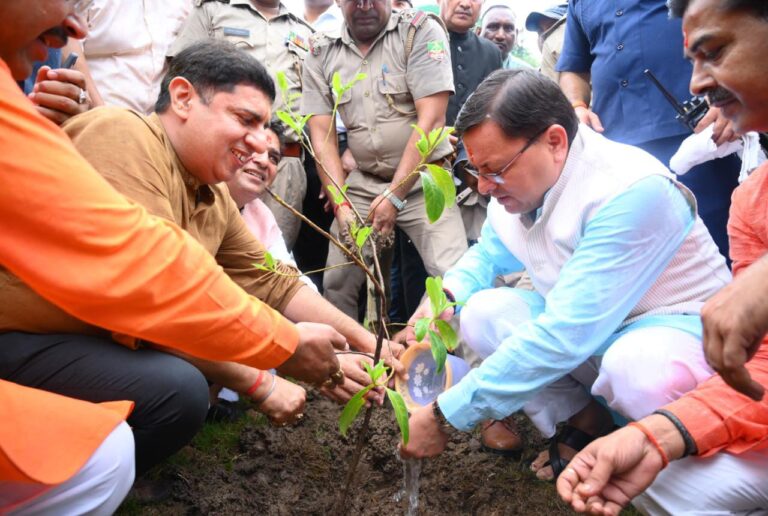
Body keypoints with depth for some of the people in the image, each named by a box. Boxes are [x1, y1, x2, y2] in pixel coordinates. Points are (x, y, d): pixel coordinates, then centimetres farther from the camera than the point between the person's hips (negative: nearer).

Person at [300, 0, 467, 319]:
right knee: (336, 280, -1)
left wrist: (395, 195, -16)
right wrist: (342, 207, -10)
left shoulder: (421, 31, -6)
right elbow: (321, 135, 1)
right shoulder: (321, 53, 4)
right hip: (360, 183, 3)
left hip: (421, 181, -3)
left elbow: (431, 120, -13)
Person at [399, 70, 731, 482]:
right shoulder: (518, 177, -8)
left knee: (636, 370, -38)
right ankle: (585, 423, 1)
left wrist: (445, 416, -32)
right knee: (480, 312, -13)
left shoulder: (631, 193, -31)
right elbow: (490, 253, 10)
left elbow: (563, 335, -36)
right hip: (582, 321, 6)